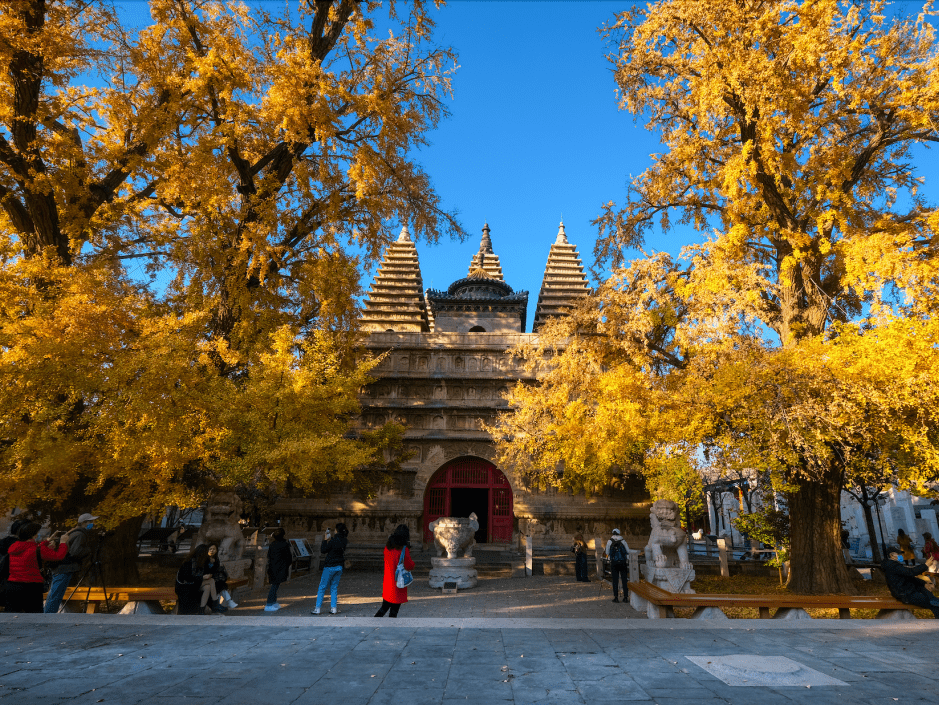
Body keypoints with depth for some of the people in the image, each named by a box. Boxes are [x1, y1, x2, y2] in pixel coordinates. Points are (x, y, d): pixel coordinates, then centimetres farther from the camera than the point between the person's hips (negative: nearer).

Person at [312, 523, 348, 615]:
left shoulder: (333, 540, -20)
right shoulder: (345, 541, 0)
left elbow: (323, 550, -10)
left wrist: (326, 539, -3)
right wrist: (331, 538, 14)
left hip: (330, 567, -6)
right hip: (339, 567, 6)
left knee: (322, 587, 6)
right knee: (334, 588, 15)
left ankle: (317, 608, 9)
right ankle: (333, 608, 12)